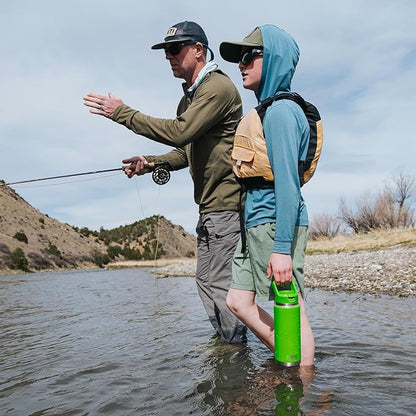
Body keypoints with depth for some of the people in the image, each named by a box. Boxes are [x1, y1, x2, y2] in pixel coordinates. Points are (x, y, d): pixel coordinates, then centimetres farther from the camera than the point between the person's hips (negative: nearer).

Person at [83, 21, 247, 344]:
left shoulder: (218, 87, -12)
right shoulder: (189, 97, 20)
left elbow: (179, 132, -24)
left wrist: (123, 113, -16)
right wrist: (151, 162, 5)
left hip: (226, 202, -10)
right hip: (210, 205, 10)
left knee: (219, 281, -6)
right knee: (206, 278, 14)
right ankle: (227, 341, 26)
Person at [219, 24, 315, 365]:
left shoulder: (280, 111, -11)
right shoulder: (265, 110, 19)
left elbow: (287, 183, -19)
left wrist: (282, 248, -22)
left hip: (276, 223, -10)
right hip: (256, 224, 10)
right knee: (238, 301, 13)